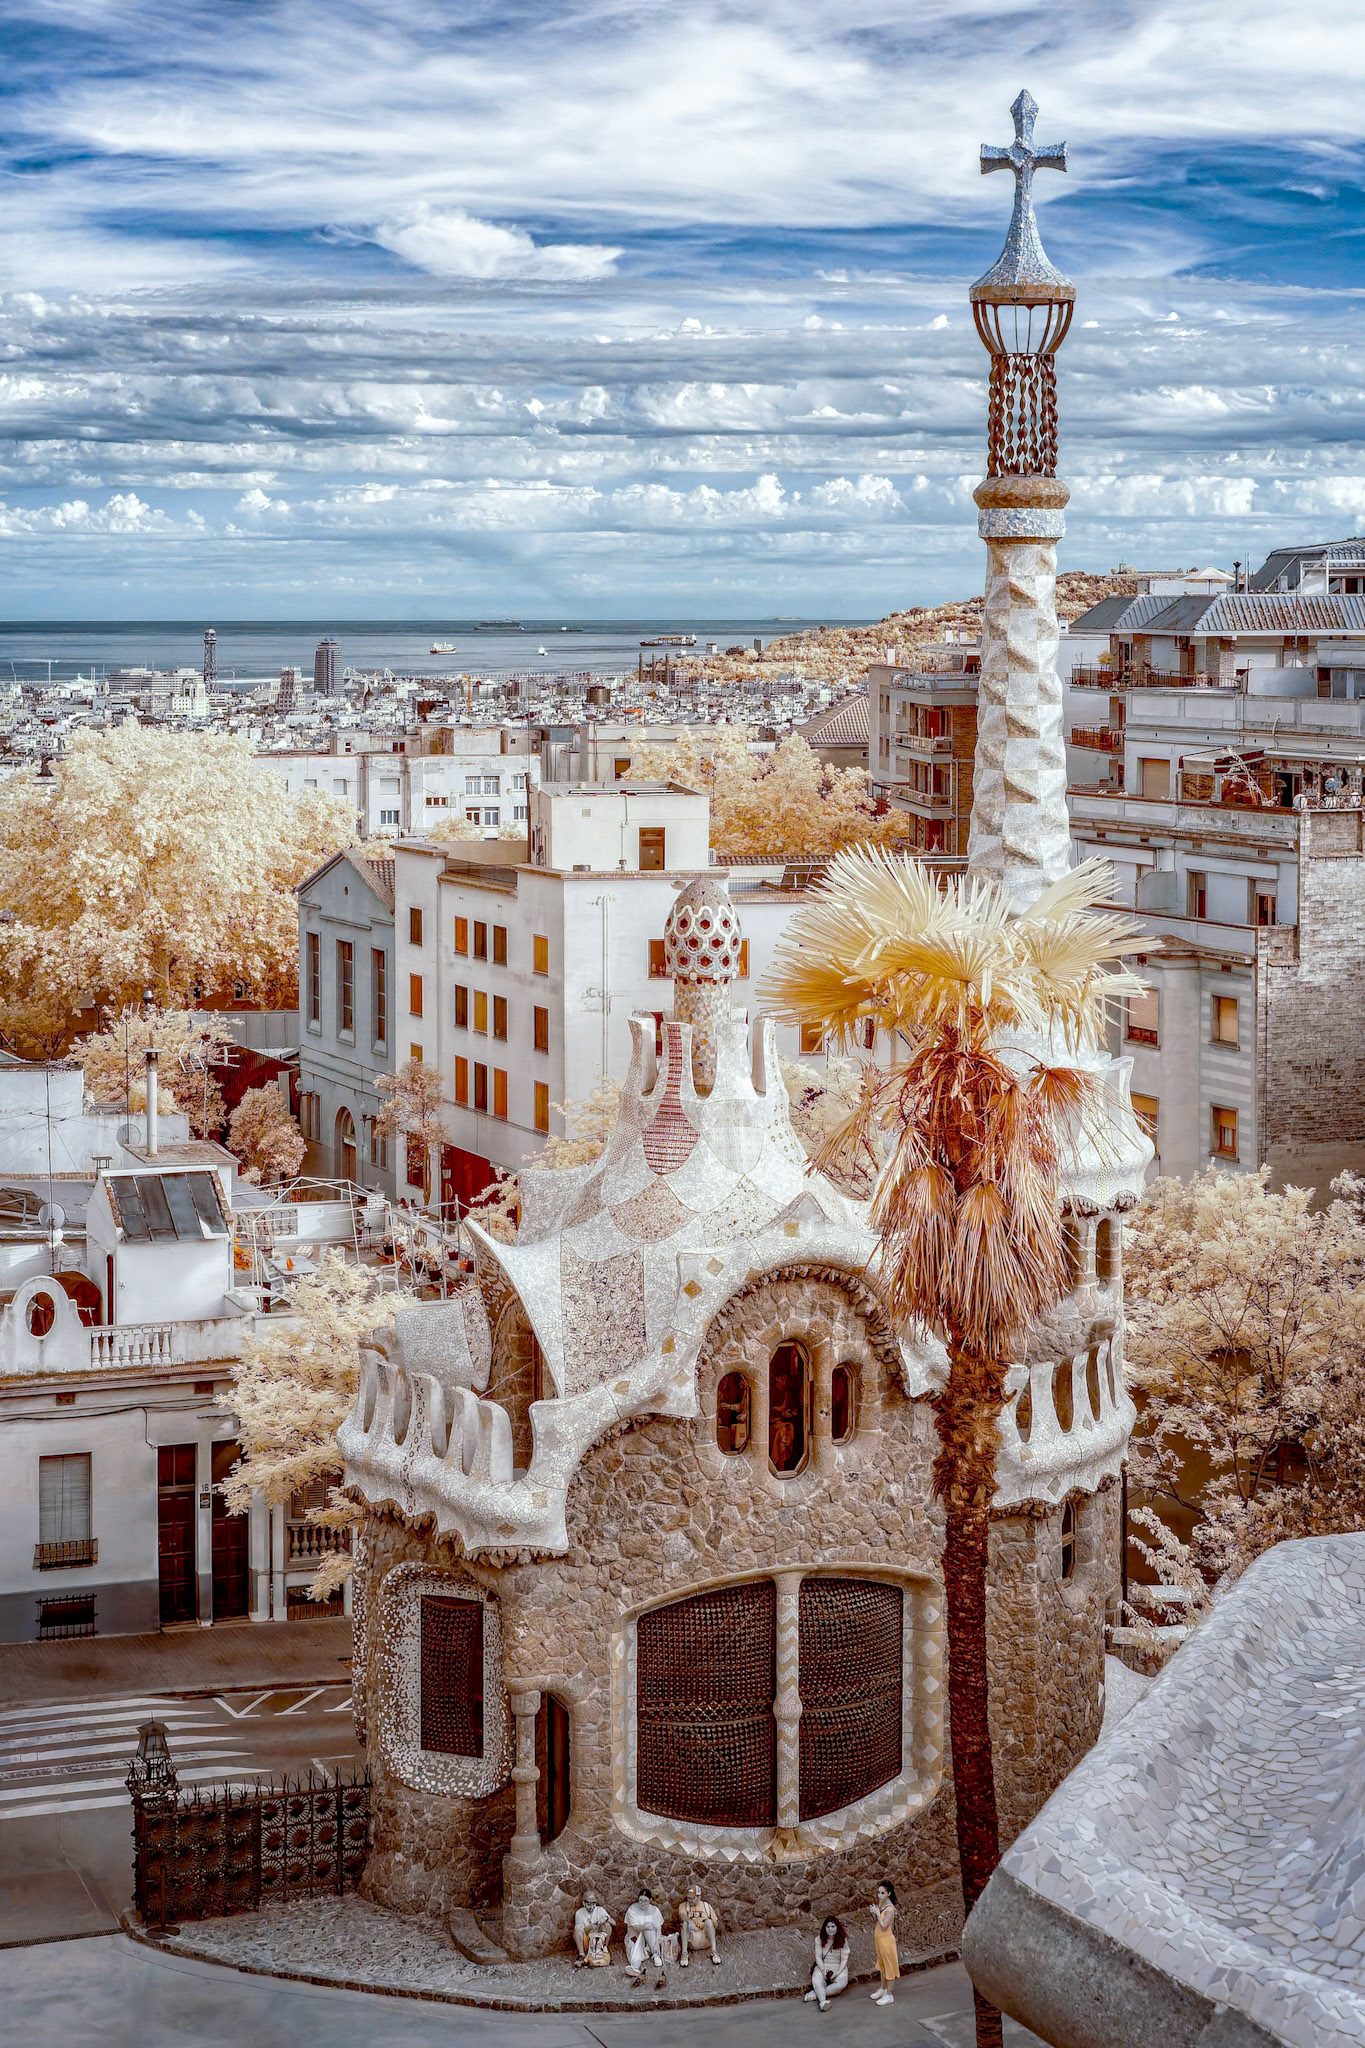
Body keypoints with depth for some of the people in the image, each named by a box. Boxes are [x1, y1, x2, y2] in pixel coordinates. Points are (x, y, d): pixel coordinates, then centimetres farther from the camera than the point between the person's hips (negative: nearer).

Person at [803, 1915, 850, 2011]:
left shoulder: (843, 1940, -2)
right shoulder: (819, 1939, 1)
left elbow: (844, 1959, -5)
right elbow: (818, 1957, -3)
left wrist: (837, 1972, -19)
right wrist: (823, 1970, -19)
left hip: (839, 1967, 0)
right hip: (823, 1966, 0)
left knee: (842, 1983, -34)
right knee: (816, 1981, -34)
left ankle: (816, 1994, -32)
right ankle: (823, 2001, -56)